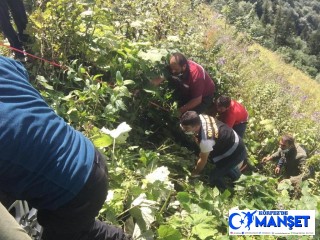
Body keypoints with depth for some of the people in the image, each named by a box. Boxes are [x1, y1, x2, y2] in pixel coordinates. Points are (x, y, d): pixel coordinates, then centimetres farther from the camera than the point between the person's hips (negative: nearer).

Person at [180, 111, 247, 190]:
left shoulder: (205, 140, -39)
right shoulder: (200, 117, -18)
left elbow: (203, 161, -19)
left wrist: (194, 173, -1)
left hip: (236, 153, -8)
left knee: (214, 178, -4)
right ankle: (234, 173, 49)